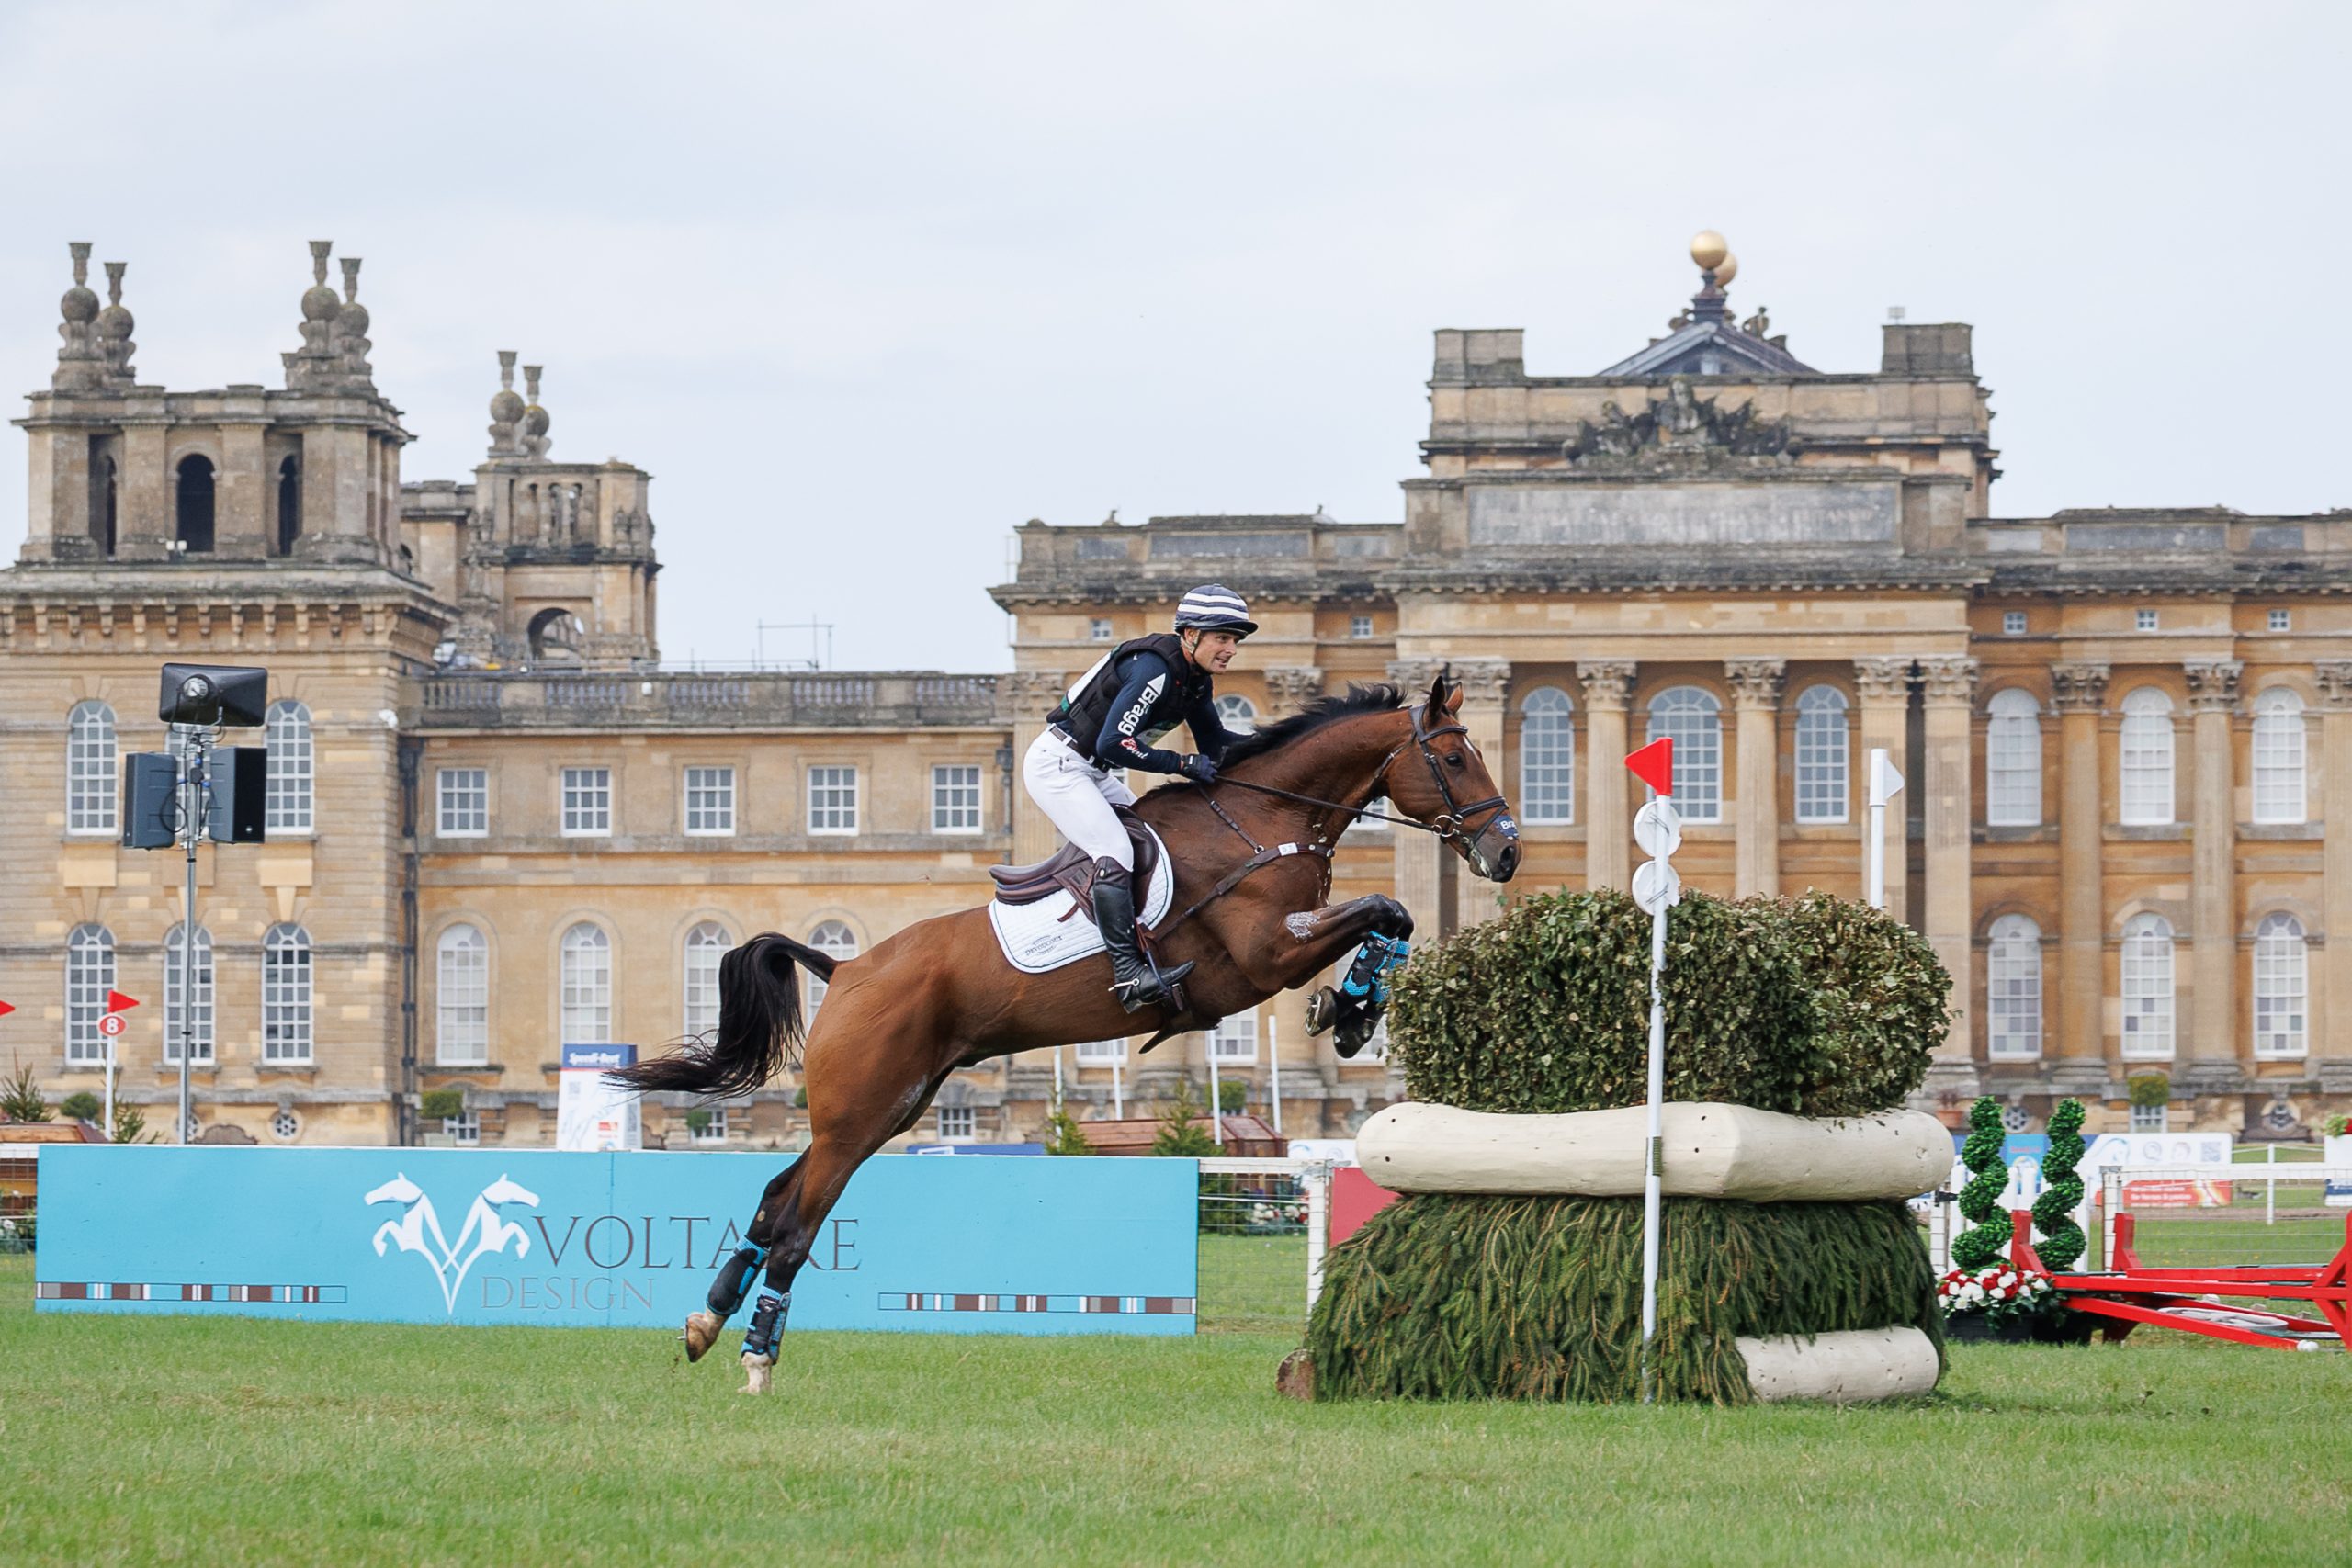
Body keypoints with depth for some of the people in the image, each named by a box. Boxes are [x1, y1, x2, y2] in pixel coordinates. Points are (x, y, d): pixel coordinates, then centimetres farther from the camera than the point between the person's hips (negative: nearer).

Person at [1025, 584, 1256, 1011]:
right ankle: (1128, 974, -28)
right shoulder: (1155, 668, -25)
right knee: (1115, 853, -22)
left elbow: (1213, 742, 16)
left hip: (1093, 774, 11)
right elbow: (1113, 744, -30)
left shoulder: (1197, 677, 5)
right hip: (1057, 765, -11)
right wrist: (1183, 764, -24)